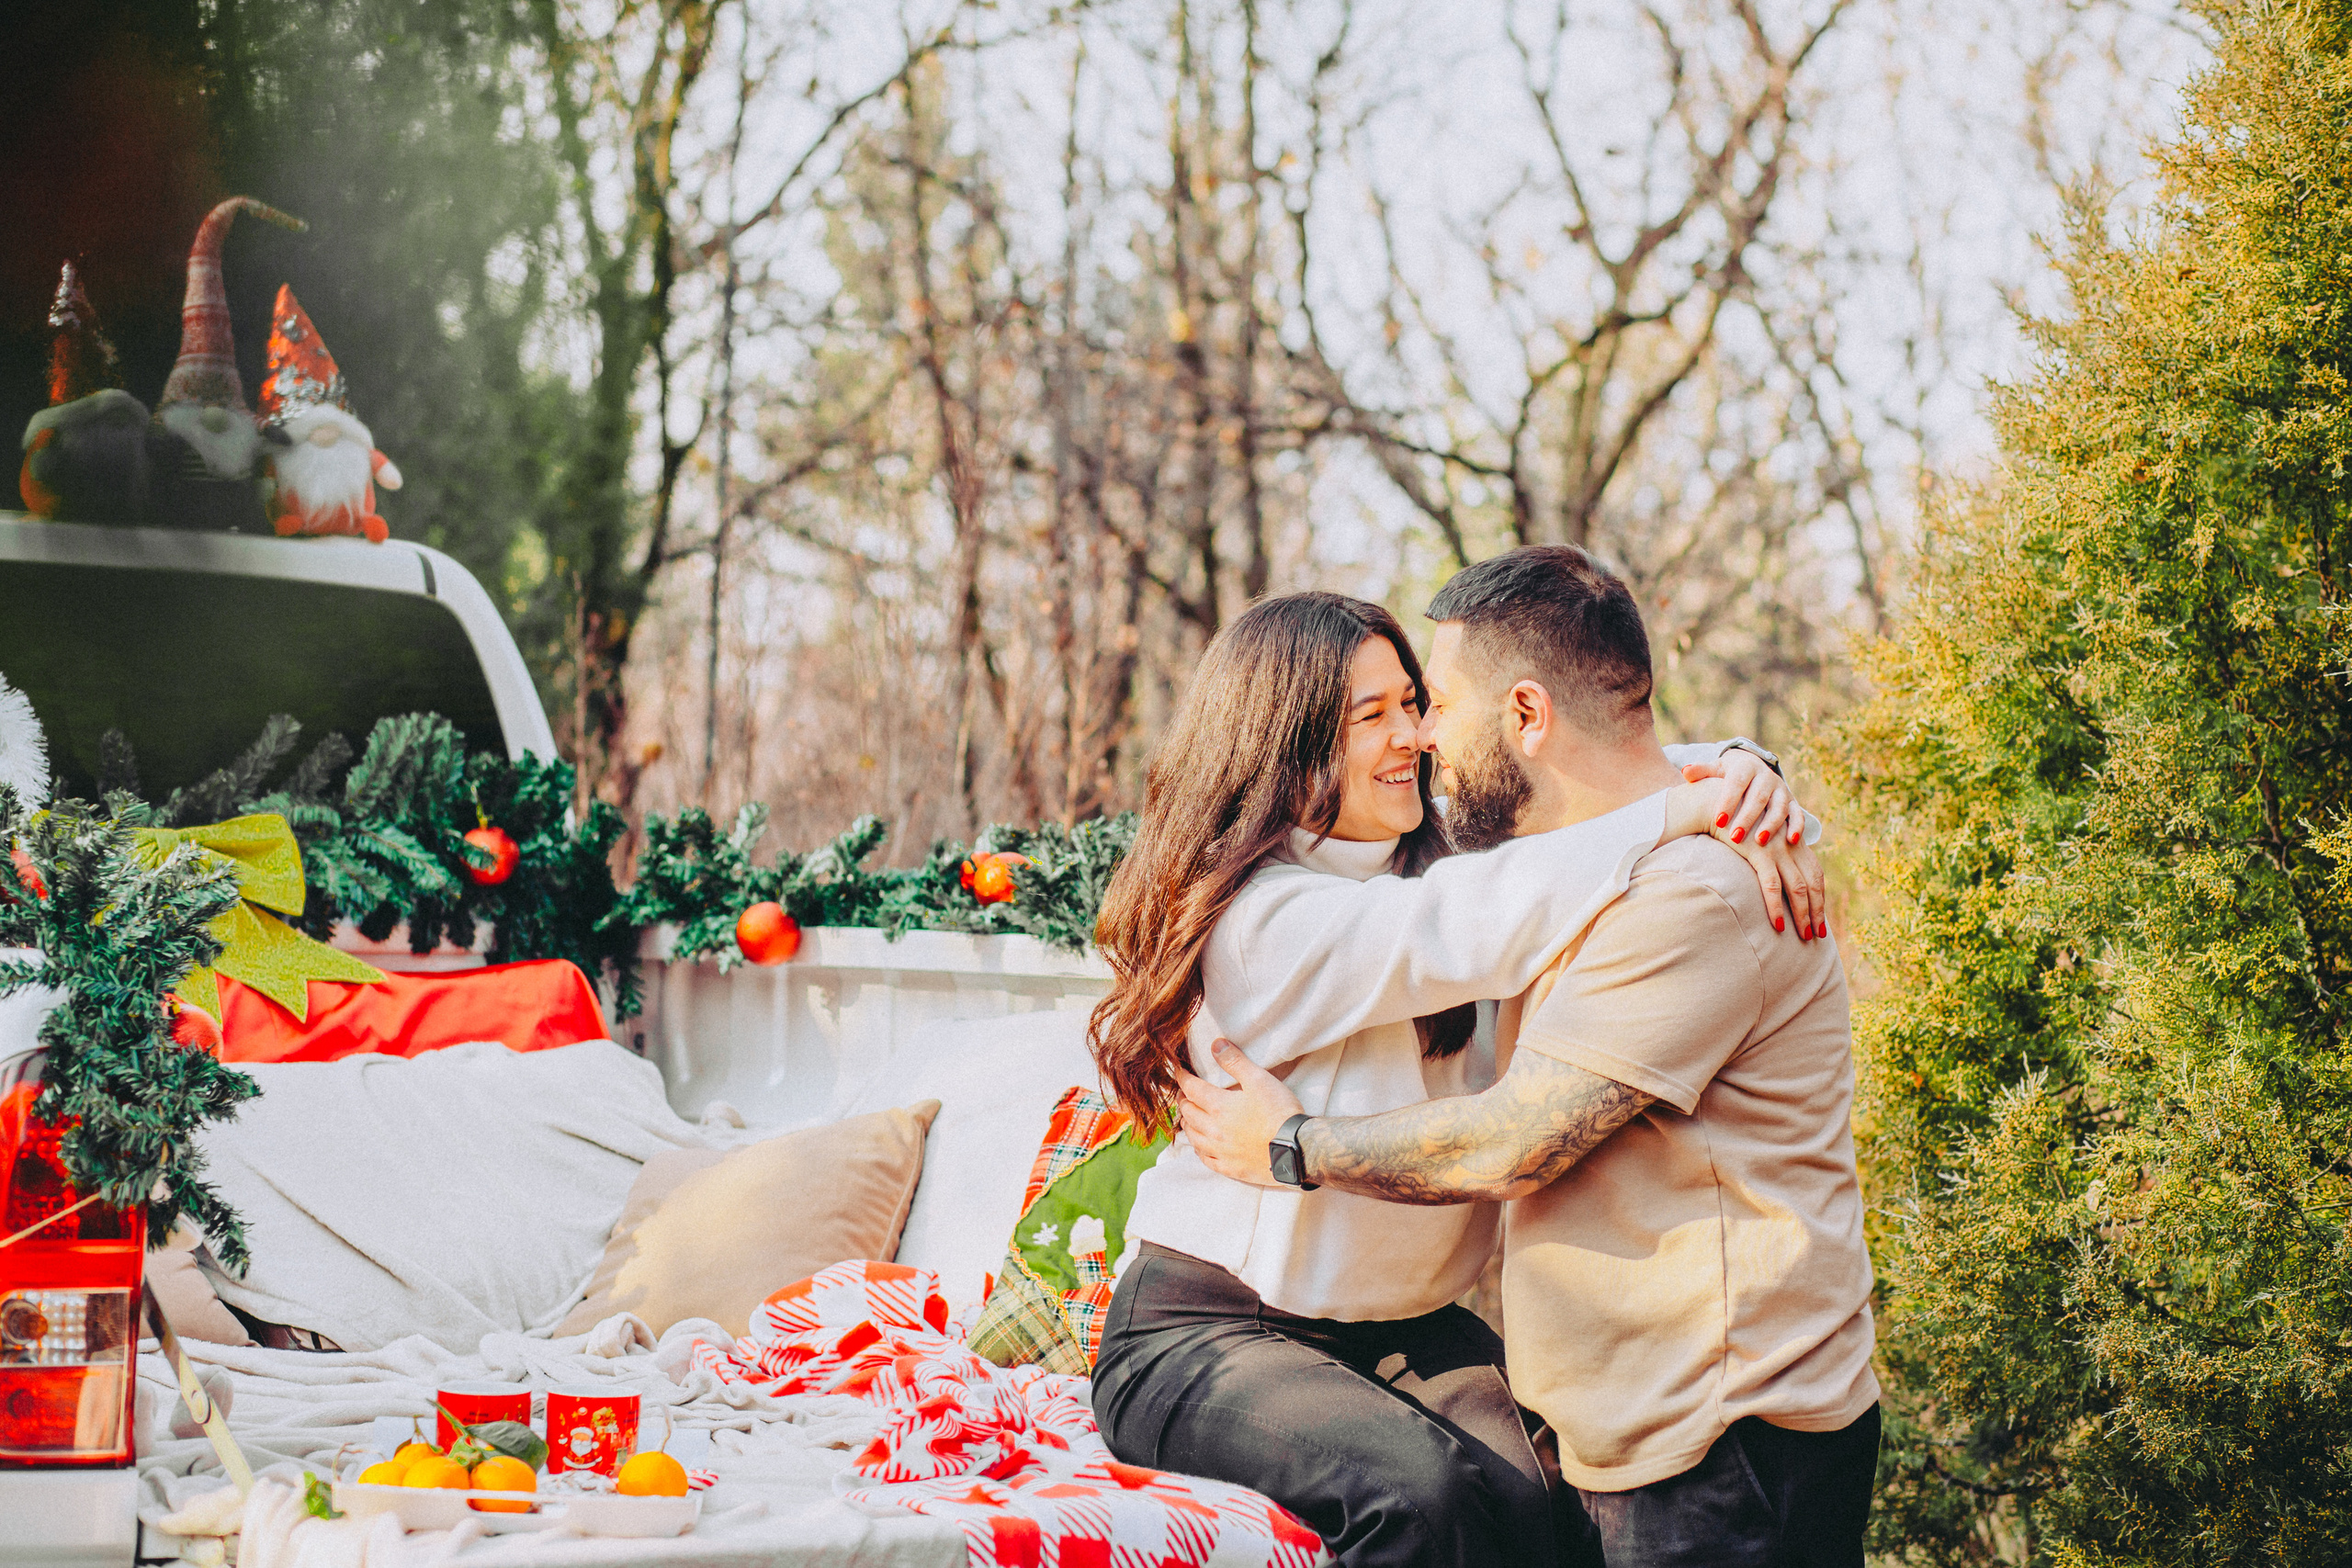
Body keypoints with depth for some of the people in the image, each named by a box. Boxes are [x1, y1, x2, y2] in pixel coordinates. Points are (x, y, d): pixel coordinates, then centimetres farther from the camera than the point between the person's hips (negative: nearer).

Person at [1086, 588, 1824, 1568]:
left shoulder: (1443, 847, 4)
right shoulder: (1257, 916, -18)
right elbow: (1468, 933, -30)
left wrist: (1741, 775, -15)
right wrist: (1679, 815, -28)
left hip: (1409, 1326, 6)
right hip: (1210, 1334, -6)